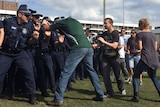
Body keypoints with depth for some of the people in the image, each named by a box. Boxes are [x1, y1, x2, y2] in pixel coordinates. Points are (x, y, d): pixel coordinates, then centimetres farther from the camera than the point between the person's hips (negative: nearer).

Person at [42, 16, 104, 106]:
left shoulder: (62, 22, 13)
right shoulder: (76, 22, 30)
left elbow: (47, 28, 22)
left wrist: (44, 24, 44)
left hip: (78, 48, -7)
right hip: (89, 47, 7)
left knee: (66, 72, -5)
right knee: (91, 71, 20)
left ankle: (58, 99, -8)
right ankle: (100, 95, 23)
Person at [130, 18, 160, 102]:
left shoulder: (140, 34, -5)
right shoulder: (152, 34, 14)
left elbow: (140, 47, -9)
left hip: (145, 59, -6)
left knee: (135, 76, 4)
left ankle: (136, 96, -4)